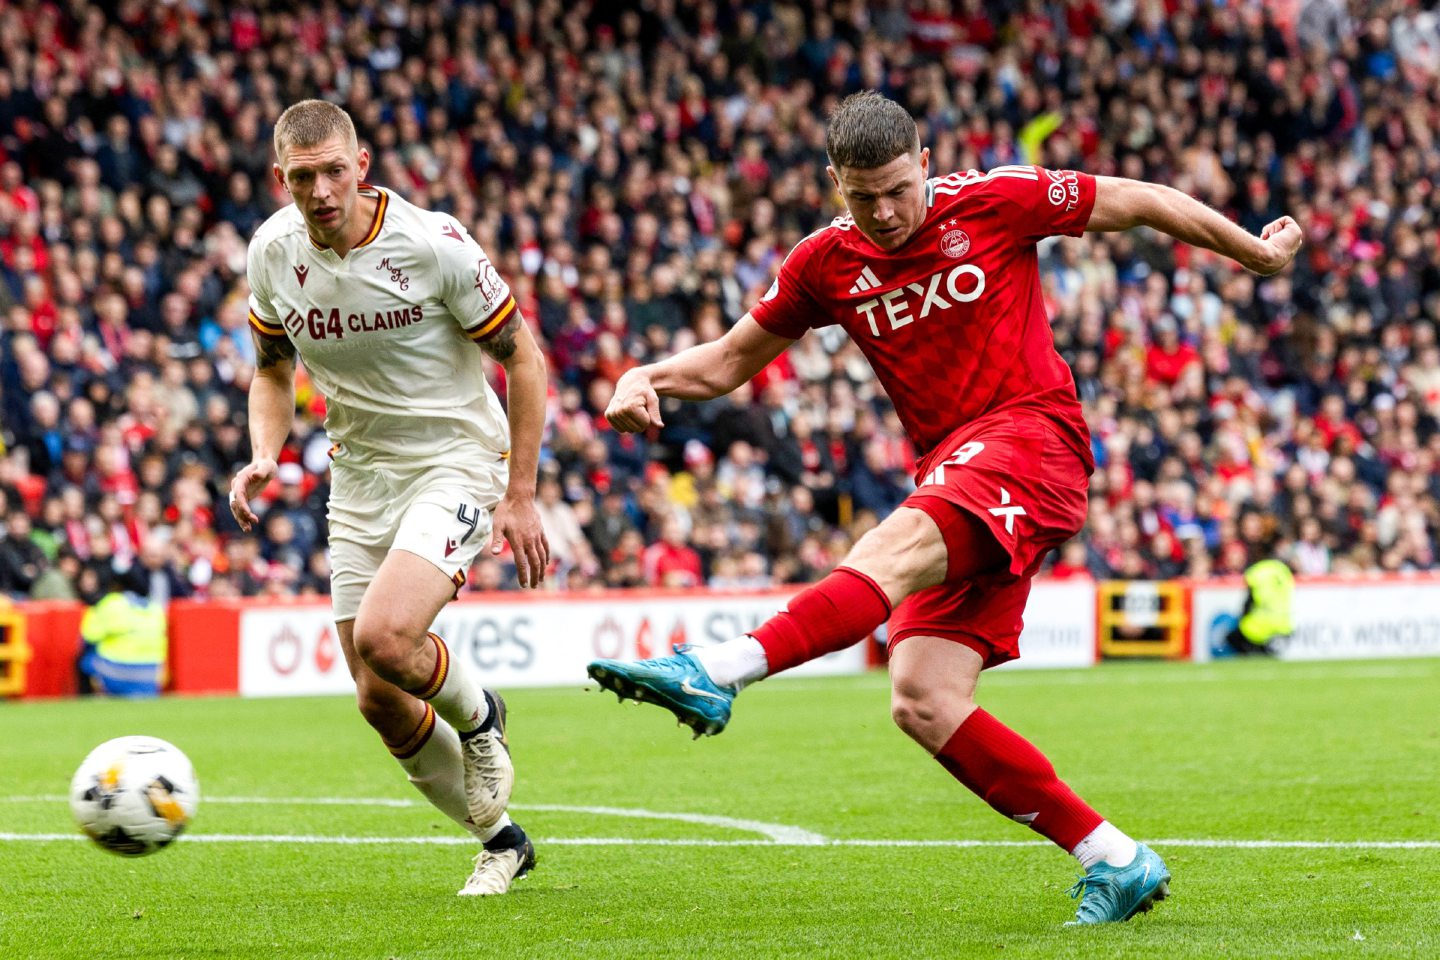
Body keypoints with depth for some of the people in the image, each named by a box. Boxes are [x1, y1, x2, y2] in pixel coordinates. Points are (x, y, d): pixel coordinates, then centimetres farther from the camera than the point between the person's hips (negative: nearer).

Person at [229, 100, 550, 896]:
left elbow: (522, 356, -9)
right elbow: (273, 370, 13)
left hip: (456, 460, -5)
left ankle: (479, 718, 4)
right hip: (359, 478, 5)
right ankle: (500, 840, 23)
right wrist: (263, 456, -7)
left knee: (383, 636, -29)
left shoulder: (431, 243, -18)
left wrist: (520, 496, -11)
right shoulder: (272, 252, -5)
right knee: (381, 704, 2)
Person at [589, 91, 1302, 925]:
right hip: (952, 475, 6)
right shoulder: (829, 264, 9)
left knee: (890, 552, -35)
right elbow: (728, 361, 17)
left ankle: (715, 674, -54)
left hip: (1031, 432, -6)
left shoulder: (996, 201, -2)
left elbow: (1141, 202, 9)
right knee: (924, 705, -10)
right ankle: (1116, 863, -4)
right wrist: (647, 378, -3)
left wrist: (1257, 253, 16)